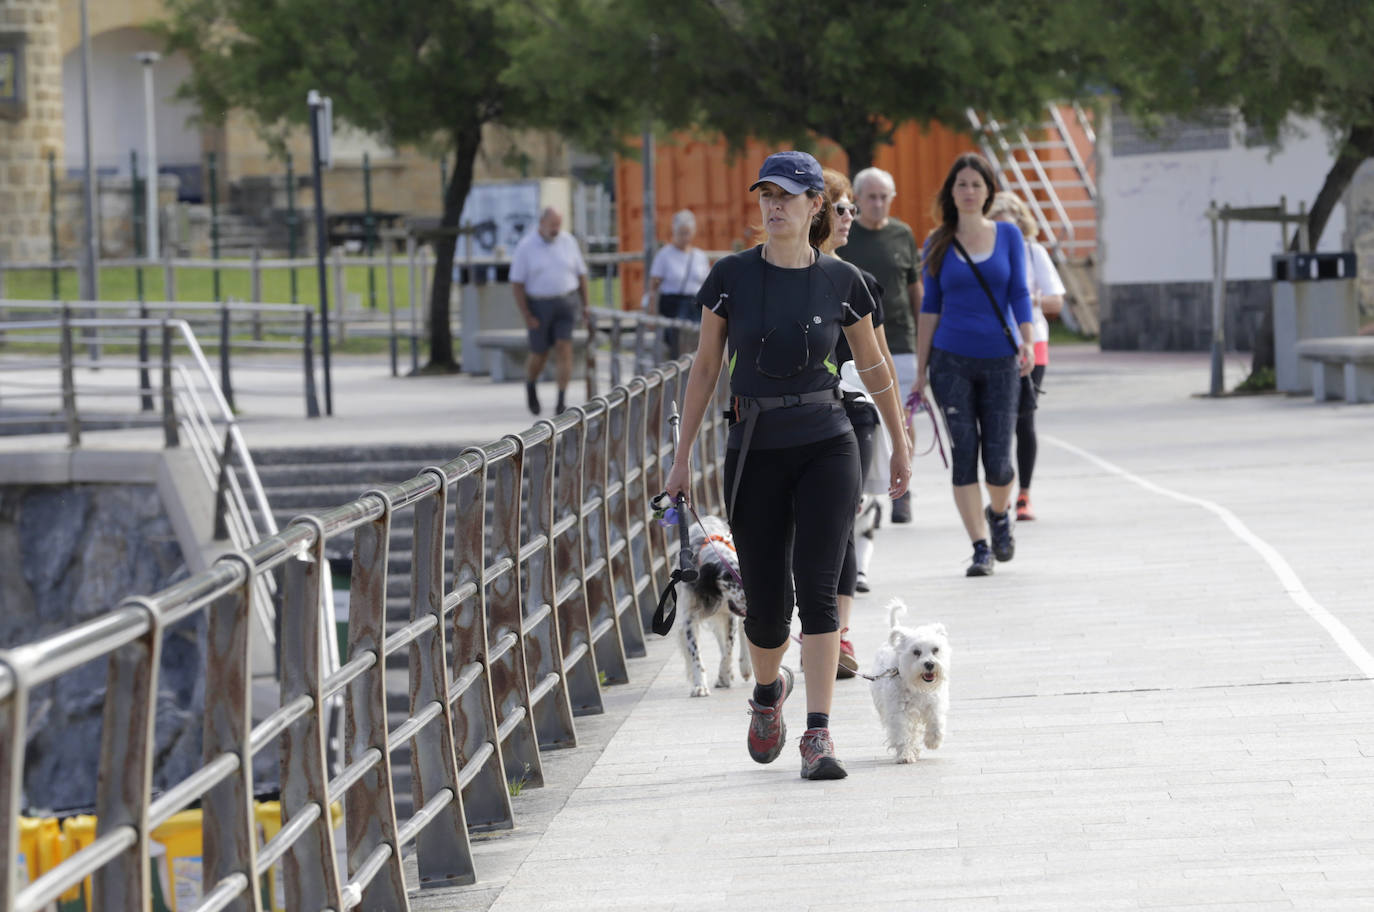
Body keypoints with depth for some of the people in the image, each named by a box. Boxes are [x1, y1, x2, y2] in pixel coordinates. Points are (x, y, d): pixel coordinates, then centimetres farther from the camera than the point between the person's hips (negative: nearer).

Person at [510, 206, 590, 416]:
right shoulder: (525, 247, -9)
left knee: (564, 349, -12)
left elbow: (580, 274, 9)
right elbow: (517, 283, -8)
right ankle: (530, 386, 38)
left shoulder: (568, 242, 0)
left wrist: (585, 306, 7)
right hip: (539, 307, -1)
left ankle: (562, 402, -12)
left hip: (565, 304, 1)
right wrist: (527, 316, -13)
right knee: (539, 355, 6)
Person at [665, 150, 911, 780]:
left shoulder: (840, 281, 0)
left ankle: (818, 738, -13)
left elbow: (873, 365, 13)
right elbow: (705, 367, 6)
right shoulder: (731, 277, -1)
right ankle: (768, 689, 37)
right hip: (754, 451, 1)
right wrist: (683, 456, 6)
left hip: (826, 449, -1)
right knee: (766, 604, 3)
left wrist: (900, 444, 19)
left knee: (817, 587, -14)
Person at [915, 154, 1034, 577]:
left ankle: (999, 513, 31)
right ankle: (981, 547, 0)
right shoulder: (938, 243, 5)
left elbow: (1019, 293, 3)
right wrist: (921, 367, 5)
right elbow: (930, 305, 7)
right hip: (952, 362, 0)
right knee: (964, 454, -6)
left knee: (998, 458, -2)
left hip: (1000, 361, 0)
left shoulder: (1008, 235, 5)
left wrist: (1026, 343, -12)